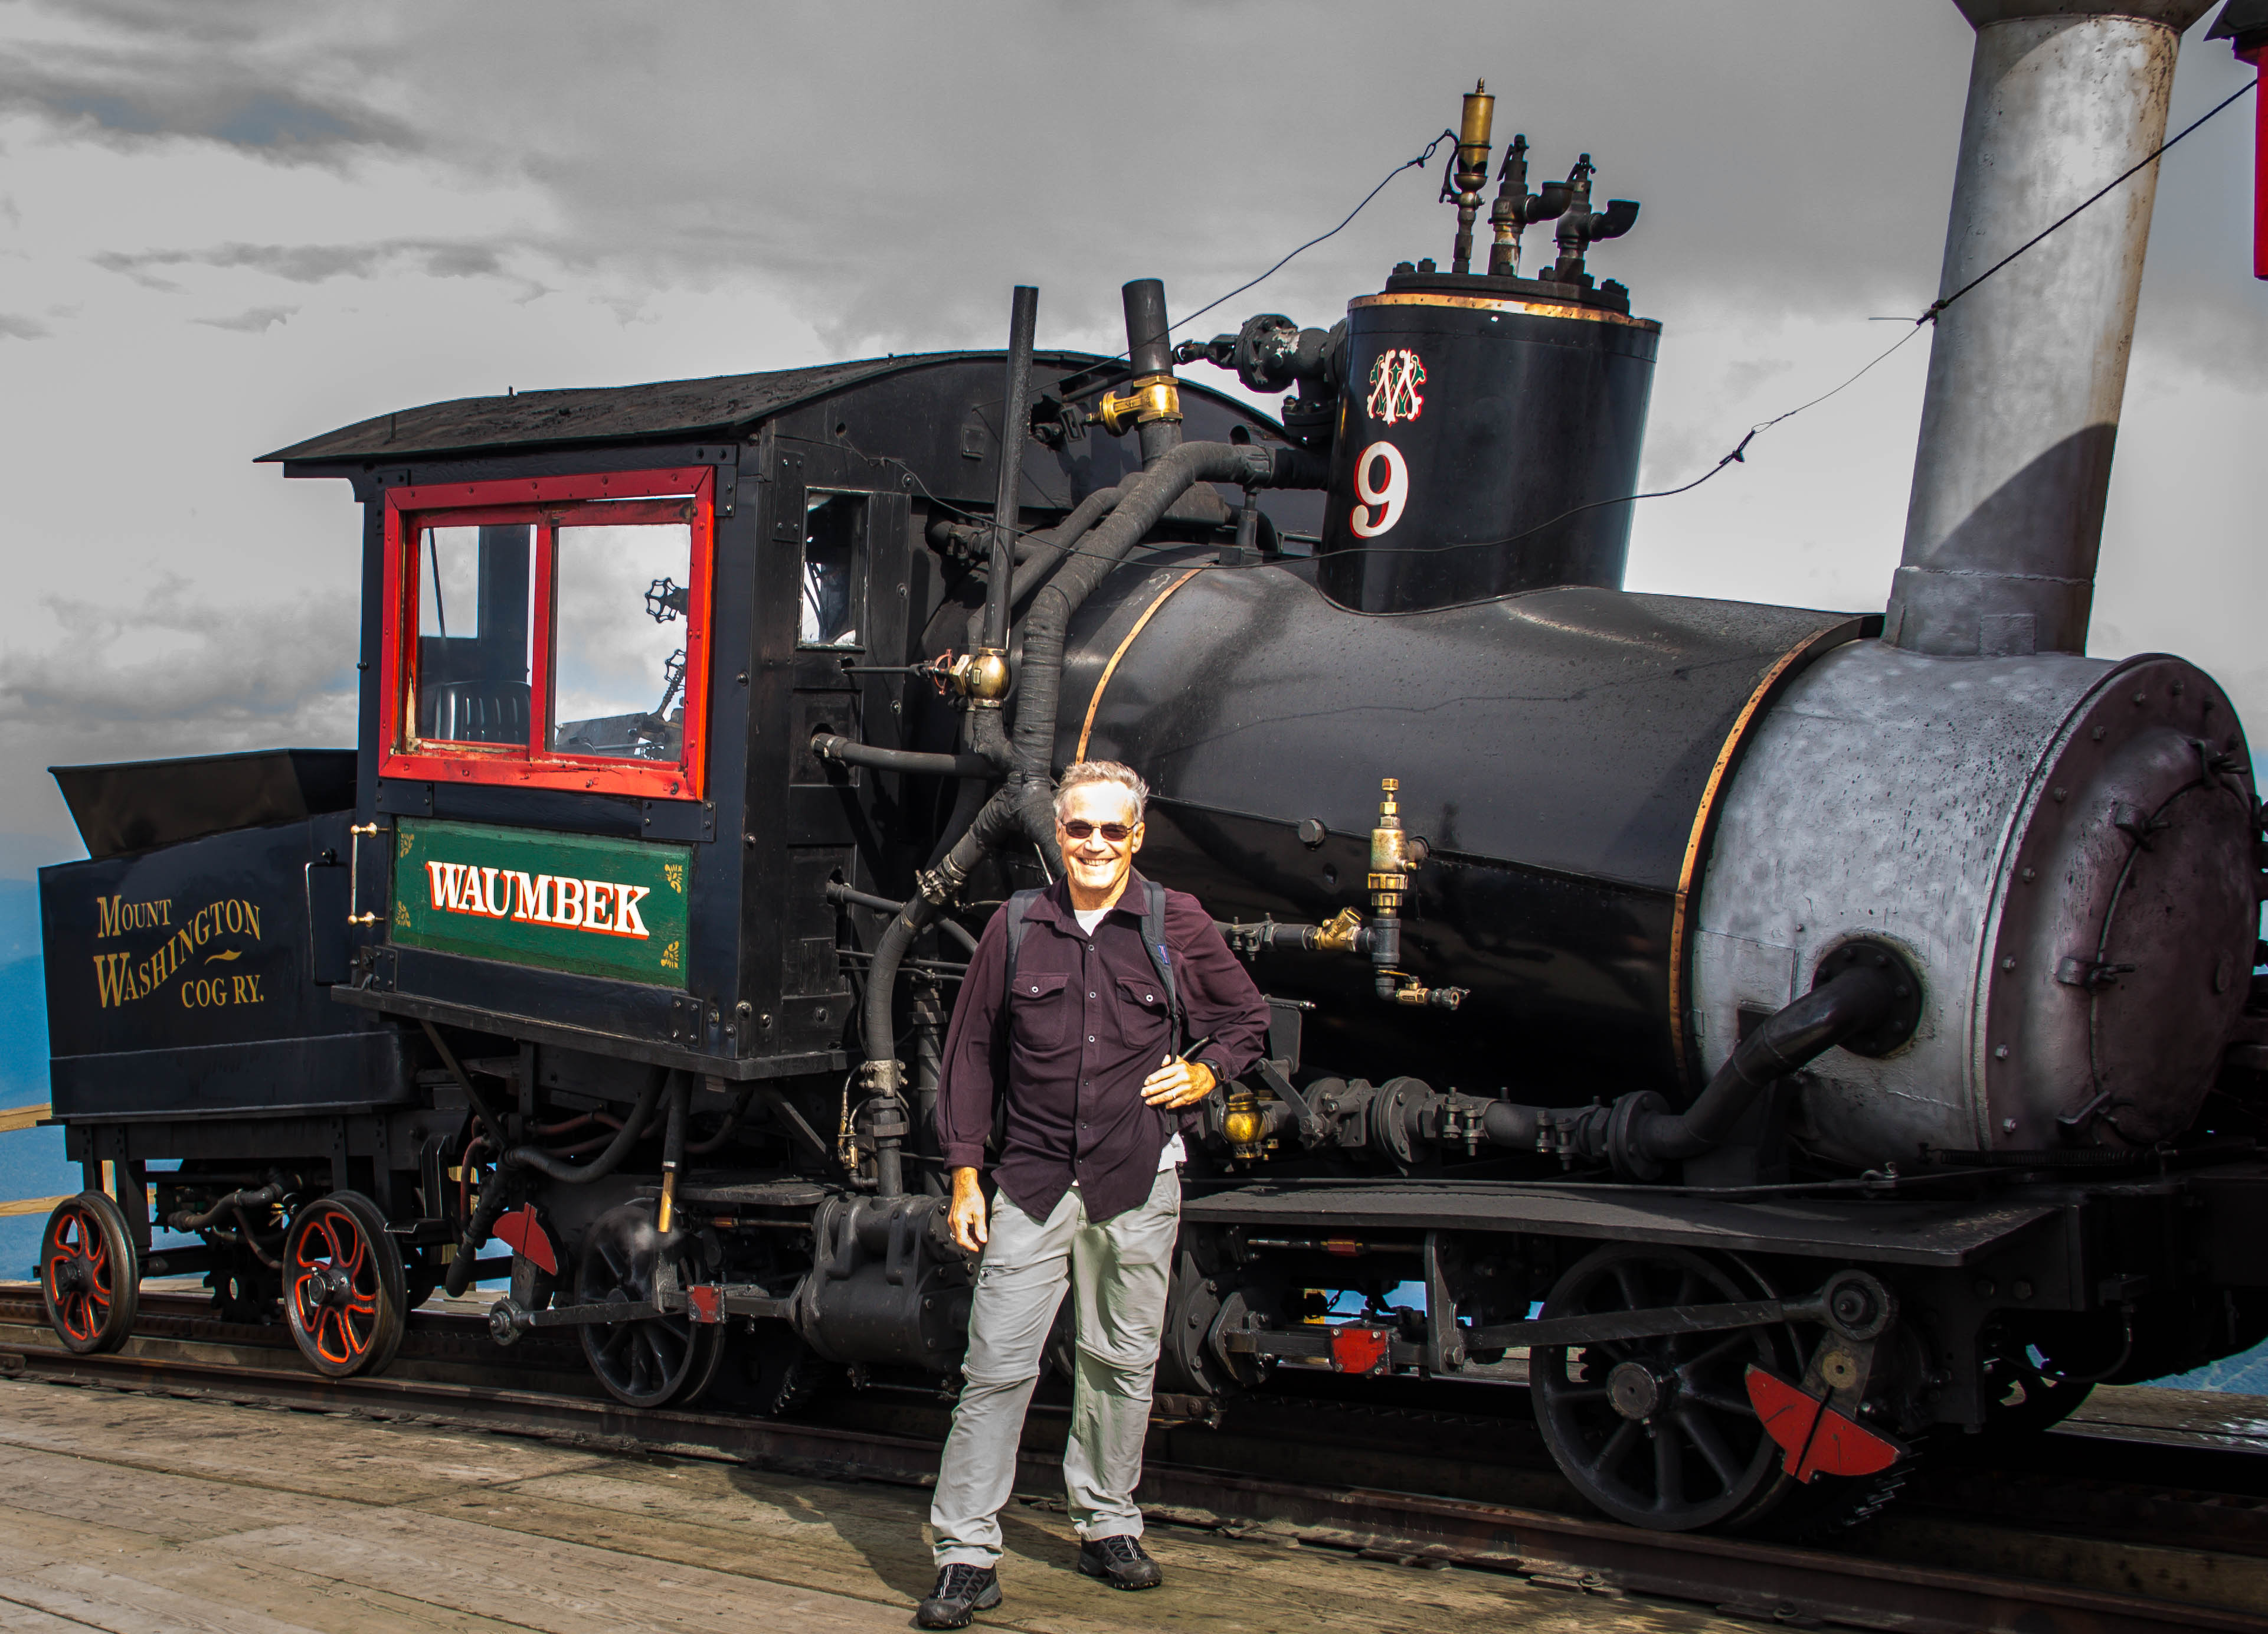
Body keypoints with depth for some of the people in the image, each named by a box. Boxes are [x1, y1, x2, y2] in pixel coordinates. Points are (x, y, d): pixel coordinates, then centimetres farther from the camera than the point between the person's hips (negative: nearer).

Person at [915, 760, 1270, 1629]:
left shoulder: (1178, 923, 3)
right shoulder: (1017, 925, 4)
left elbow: (1247, 1017, 18)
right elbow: (970, 1052, 8)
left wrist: (1205, 1072, -2)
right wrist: (965, 1175, 4)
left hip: (1140, 1182, 1)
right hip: (1033, 1182, -1)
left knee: (1122, 1362, 11)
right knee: (997, 1367, -5)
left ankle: (1107, 1527, 28)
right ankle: (967, 1557, 1)